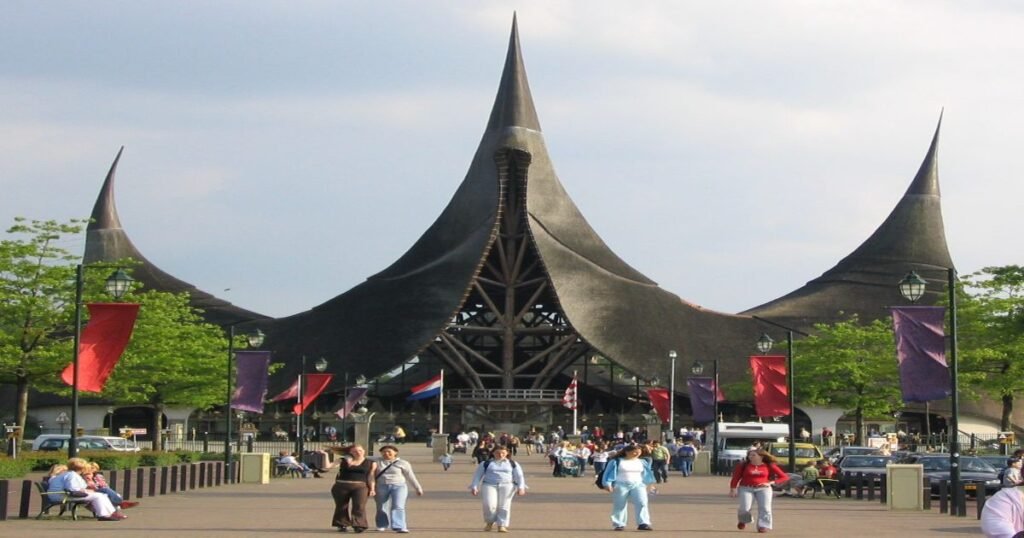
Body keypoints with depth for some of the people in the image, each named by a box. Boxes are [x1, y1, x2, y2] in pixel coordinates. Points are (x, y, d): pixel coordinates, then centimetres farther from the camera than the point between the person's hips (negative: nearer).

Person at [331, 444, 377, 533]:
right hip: (341, 486, 1)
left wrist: (372, 489, 0)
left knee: (359, 506, -16)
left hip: (360, 487, -1)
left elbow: (371, 476, 8)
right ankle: (342, 525, 22)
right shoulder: (343, 461, 5)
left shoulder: (371, 463, 7)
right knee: (342, 507, 8)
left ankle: (359, 525, -17)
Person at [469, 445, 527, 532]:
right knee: (489, 505, -20)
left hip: (507, 485, 1)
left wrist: (521, 488, -7)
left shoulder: (513, 464, 15)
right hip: (489, 485, -1)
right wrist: (474, 487, -2)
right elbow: (477, 476, 11)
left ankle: (502, 525, -15)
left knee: (504, 505, -16)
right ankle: (490, 522, 4)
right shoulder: (486, 464, 14)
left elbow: (519, 476, 9)